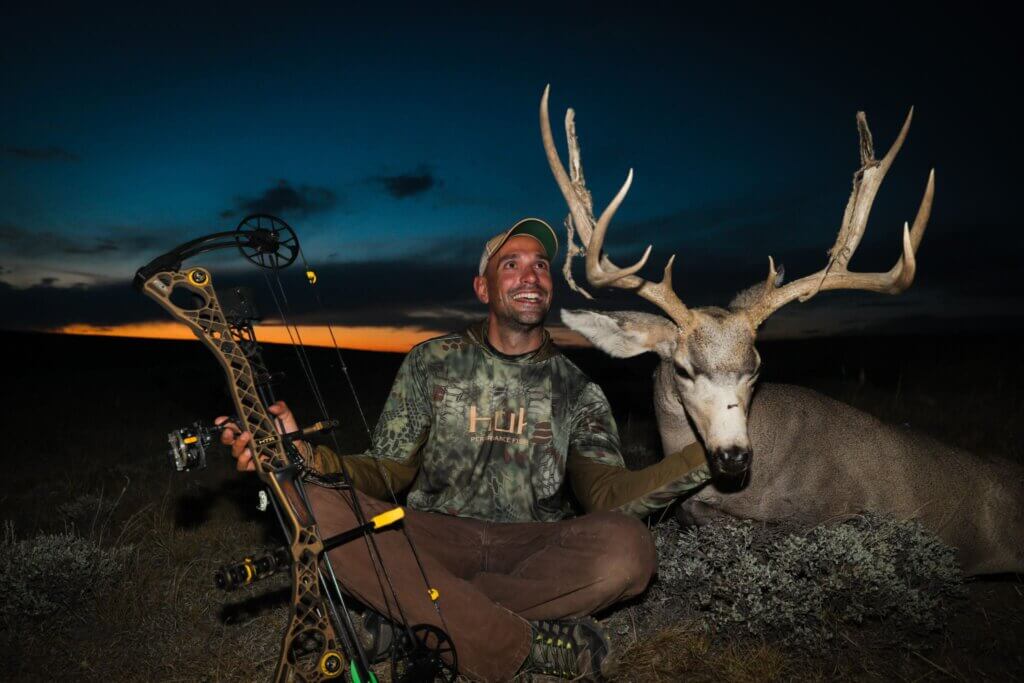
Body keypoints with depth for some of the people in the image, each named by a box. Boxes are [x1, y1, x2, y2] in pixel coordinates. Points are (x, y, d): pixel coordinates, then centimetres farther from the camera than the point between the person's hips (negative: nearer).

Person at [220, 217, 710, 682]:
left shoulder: (576, 390, 9)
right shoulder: (431, 363, 8)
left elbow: (606, 491, -4)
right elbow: (387, 472, 2)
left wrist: (703, 457, -19)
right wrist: (305, 457, -19)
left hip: (534, 552, 0)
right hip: (435, 543, 0)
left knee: (627, 547, -31)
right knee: (317, 509, -28)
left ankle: (428, 621, -21)